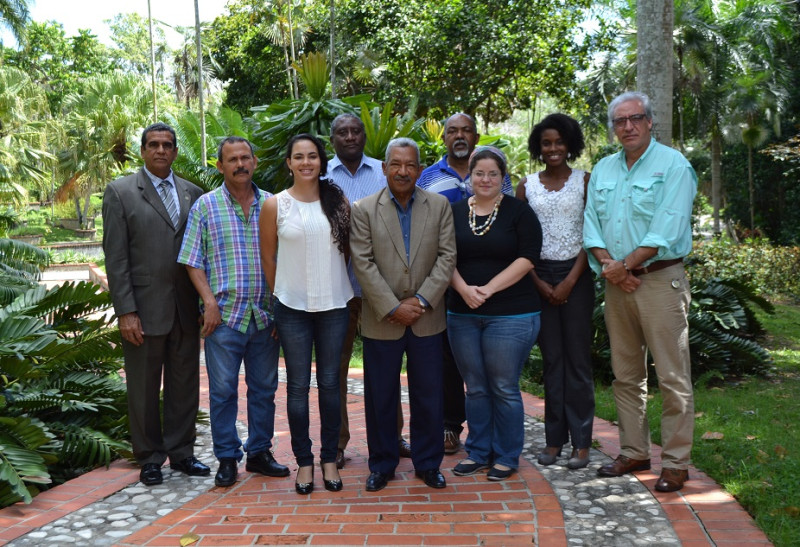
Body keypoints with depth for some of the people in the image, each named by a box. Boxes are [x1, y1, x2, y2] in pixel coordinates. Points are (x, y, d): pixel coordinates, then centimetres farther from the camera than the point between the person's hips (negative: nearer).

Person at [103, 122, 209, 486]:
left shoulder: (193, 194, 9)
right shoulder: (120, 192, -2)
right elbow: (115, 257, -6)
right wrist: (125, 311, -12)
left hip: (186, 310, 4)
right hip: (144, 310, -3)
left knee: (185, 385, 11)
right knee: (144, 389, 8)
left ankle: (181, 453, 26)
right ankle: (150, 459, 23)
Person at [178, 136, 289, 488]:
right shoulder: (205, 206, 1)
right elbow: (193, 261, -1)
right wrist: (209, 301, -11)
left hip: (265, 314, 3)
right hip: (224, 314, -2)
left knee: (264, 388, 11)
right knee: (223, 390, 4)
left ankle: (259, 452, 25)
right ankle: (227, 458, 17)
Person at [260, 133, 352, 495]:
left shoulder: (338, 203, 4)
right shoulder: (275, 206, 0)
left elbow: (348, 250, 10)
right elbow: (268, 258, 6)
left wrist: (342, 288, 7)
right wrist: (279, 297, 8)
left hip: (334, 305, 1)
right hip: (293, 307, -1)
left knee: (330, 383, 8)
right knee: (298, 386, 5)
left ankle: (329, 458, 19)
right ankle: (304, 461, 16)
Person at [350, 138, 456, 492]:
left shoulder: (439, 206, 4)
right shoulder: (364, 210, -1)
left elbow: (447, 256, -1)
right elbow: (363, 264, -7)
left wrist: (422, 300, -11)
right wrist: (392, 308, -13)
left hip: (427, 319, 1)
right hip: (381, 320, -1)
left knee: (428, 396, 9)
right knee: (380, 397, 9)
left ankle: (428, 463, 25)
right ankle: (382, 465, 25)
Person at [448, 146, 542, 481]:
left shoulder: (518, 211, -1)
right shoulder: (455, 212, 9)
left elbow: (527, 257, -9)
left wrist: (488, 289, -15)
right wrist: (464, 289, -12)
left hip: (510, 314, -3)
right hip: (462, 314, 4)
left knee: (504, 388, 3)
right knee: (475, 388, 12)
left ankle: (506, 457, 17)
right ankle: (478, 452, 25)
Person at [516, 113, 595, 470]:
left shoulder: (584, 181, 3)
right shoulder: (526, 186, 8)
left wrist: (570, 280, -10)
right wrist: (539, 282, -4)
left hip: (576, 276, -2)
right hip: (540, 277, 2)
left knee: (577, 357, -1)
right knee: (551, 358, 6)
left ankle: (581, 443, 5)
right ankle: (554, 439, 13)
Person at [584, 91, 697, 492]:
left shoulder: (673, 165, -5)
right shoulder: (603, 169, 14)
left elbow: (668, 230, -15)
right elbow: (590, 222, 8)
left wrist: (625, 264, -14)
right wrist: (607, 264, -8)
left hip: (660, 279, -6)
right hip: (617, 282, 6)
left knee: (673, 377, -3)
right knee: (626, 375, 12)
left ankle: (676, 462, 6)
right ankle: (633, 452, 24)